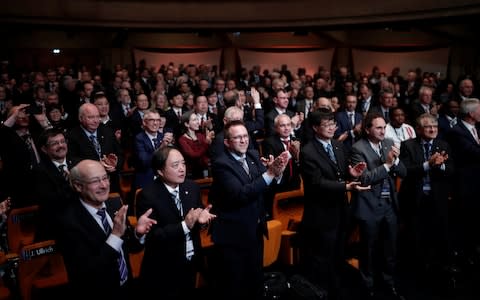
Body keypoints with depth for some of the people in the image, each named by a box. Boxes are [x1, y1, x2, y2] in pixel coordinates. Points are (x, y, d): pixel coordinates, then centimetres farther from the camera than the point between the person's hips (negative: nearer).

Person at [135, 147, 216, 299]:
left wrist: (201, 217, -19)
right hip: (163, 270, -5)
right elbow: (151, 236, -22)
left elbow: (195, 223, 4)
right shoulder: (148, 195, -19)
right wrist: (184, 226, -30)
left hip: (191, 263, 5)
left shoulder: (192, 187, -3)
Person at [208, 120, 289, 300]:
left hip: (255, 231, 7)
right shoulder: (221, 164, -18)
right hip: (233, 235, -7)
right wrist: (269, 174, -33)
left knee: (255, 282, 23)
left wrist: (277, 172, -23)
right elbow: (239, 195, -29)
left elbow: (267, 187, -2)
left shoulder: (253, 156, 3)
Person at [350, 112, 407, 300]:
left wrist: (395, 160, -15)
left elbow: (403, 173, 4)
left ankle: (390, 283, 38)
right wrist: (386, 164, -21)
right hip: (370, 206, -5)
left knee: (391, 248, 17)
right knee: (368, 249, 11)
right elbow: (363, 179, -20)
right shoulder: (358, 148, -13)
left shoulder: (389, 143, 5)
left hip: (390, 204, 5)